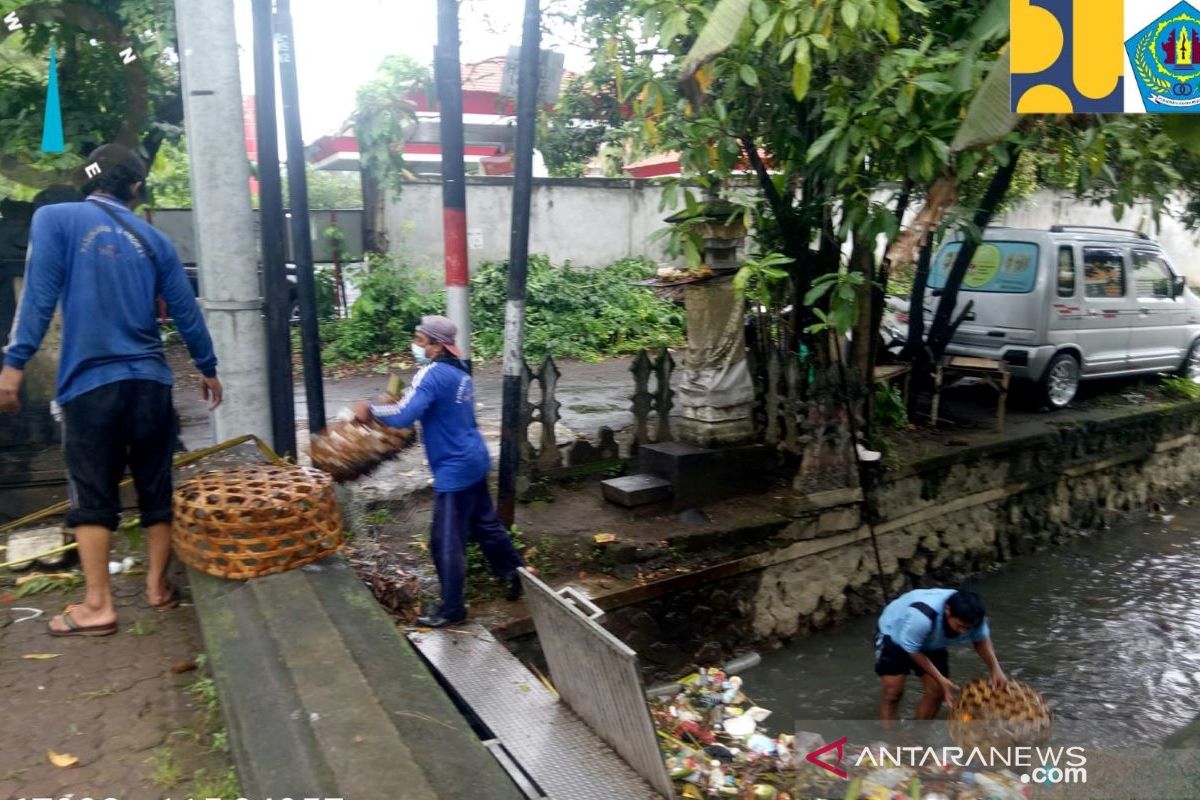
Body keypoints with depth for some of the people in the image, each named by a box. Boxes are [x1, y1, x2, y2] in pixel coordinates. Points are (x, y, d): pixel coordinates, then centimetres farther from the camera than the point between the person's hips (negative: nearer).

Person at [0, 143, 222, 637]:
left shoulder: (55, 219, 2)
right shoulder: (153, 239, 11)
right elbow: (185, 310, 12)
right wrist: (207, 368, 22)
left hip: (90, 382, -2)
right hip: (150, 380, 3)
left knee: (93, 496, 4)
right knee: (156, 488, 12)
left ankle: (97, 607, 4)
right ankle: (157, 586, 19)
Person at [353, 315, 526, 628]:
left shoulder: (432, 374, -20)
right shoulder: (458, 370, 10)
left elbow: (403, 416, -29)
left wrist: (371, 409, -12)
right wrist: (402, 400, 12)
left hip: (454, 469, -9)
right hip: (474, 461, 10)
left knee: (446, 542, 2)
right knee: (486, 525, 22)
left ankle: (452, 609, 13)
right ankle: (517, 575, 34)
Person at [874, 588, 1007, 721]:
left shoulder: (972, 618, -28)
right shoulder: (921, 617, -45)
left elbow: (981, 639, -4)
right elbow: (912, 650, -28)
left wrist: (995, 669, -17)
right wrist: (941, 679, -25)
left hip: (930, 643, 5)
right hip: (893, 634, -5)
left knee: (937, 691, -1)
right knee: (893, 692, -15)